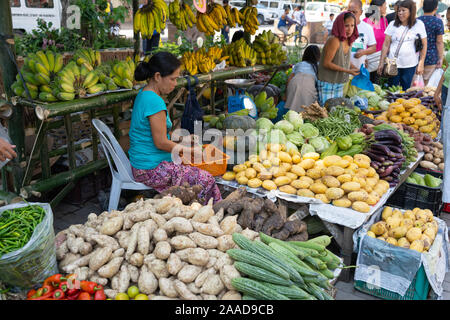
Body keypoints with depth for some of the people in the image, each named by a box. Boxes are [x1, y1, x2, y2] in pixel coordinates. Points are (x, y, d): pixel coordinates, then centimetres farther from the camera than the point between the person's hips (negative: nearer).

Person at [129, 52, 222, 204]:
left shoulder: (144, 93, 8)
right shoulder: (154, 101, -23)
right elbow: (161, 143, -21)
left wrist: (182, 143, 13)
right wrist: (191, 150, -8)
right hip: (150, 169, -10)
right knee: (205, 180, -9)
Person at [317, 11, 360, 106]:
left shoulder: (349, 41, 5)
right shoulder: (334, 40, -20)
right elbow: (326, 63, -22)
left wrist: (356, 69, -1)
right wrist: (348, 71, -21)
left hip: (340, 84, 8)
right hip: (327, 83, -8)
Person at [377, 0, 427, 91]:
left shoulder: (419, 24, 1)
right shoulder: (393, 24, 3)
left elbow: (424, 45, 4)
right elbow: (386, 44, 3)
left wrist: (421, 64, 0)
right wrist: (381, 62, -2)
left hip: (410, 64, 0)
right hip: (393, 63, 0)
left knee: (405, 90, 5)